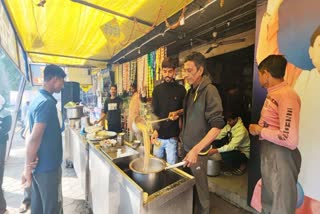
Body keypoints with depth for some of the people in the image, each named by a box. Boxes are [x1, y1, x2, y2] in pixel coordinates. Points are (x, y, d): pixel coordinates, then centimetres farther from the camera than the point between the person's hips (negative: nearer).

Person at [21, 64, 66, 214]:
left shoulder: (37, 99, 7)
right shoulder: (47, 103, -23)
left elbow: (34, 136, 13)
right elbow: (34, 139, -24)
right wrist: (27, 168, -16)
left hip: (38, 164, 9)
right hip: (47, 166, -9)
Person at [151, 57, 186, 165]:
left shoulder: (181, 89, -2)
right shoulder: (157, 89, 5)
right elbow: (155, 111, -1)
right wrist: (155, 130, -12)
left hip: (173, 136, -2)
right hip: (158, 135, 3)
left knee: (171, 166, 6)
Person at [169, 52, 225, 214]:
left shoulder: (209, 91, -18)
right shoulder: (192, 90, 6)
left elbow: (217, 126, -22)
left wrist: (196, 150, -27)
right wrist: (179, 112, 5)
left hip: (198, 150, -7)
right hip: (186, 145, 8)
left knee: (200, 187, 10)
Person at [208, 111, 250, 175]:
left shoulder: (241, 130, -29)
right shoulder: (230, 125, -8)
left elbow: (232, 146, -35)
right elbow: (220, 134, -9)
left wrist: (216, 150, -40)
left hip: (243, 153, -6)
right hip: (234, 148, 6)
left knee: (224, 156, -33)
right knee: (215, 142, -15)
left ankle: (241, 165, -2)